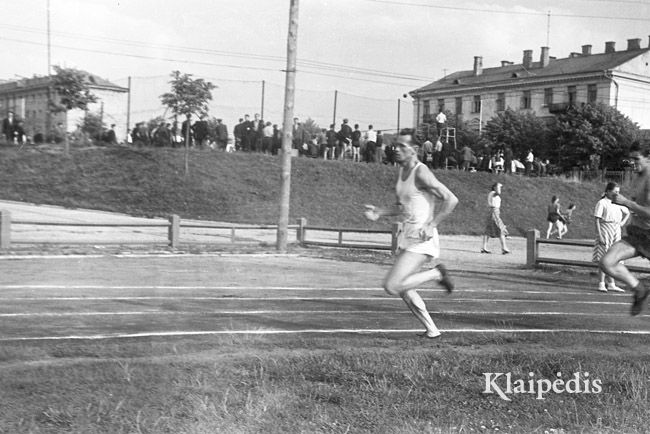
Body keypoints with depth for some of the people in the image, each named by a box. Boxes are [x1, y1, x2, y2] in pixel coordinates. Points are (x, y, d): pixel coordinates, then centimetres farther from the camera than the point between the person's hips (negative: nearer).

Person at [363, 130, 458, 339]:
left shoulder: (421, 173, -16)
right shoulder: (402, 171, 12)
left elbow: (451, 199, -20)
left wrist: (431, 226, -23)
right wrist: (379, 212, 8)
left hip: (422, 240, -9)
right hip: (408, 237, 9)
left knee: (392, 286, -15)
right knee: (403, 290, 14)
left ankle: (436, 274, 0)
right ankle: (431, 330, 26)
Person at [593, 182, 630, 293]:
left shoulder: (617, 204, 13)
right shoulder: (602, 203, -7)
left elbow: (627, 212, 30)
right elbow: (597, 220, -12)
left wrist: (623, 222, 12)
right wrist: (600, 236, -19)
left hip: (616, 233, 7)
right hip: (605, 232, -7)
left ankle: (611, 284, 13)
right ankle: (601, 284, -2)